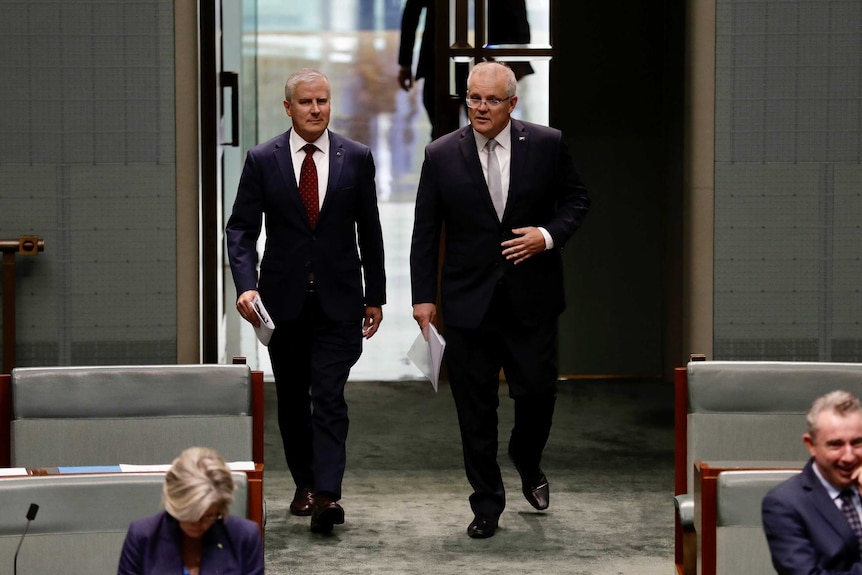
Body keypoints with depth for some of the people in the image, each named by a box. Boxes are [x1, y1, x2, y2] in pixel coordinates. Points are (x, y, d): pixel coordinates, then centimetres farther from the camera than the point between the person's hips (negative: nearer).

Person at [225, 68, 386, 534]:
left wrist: (375, 295, 8)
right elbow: (241, 229, -2)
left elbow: (369, 231, 7)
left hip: (339, 299, -1)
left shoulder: (356, 158, 2)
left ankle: (326, 494, -16)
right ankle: (305, 483, 25)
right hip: (284, 298, 1)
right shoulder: (263, 160, 0)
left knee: (329, 396, -10)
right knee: (292, 399, 11)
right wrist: (246, 284, -17)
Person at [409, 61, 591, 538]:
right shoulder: (441, 155, -2)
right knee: (474, 408, 4)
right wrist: (424, 295, -2)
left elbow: (576, 199, 9)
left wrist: (548, 235, -11)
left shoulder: (547, 145, -2)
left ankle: (528, 463, 37)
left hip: (532, 298, 0)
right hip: (468, 301, 0)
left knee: (537, 391, 5)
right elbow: (425, 231, 2)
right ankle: (487, 503, 16)